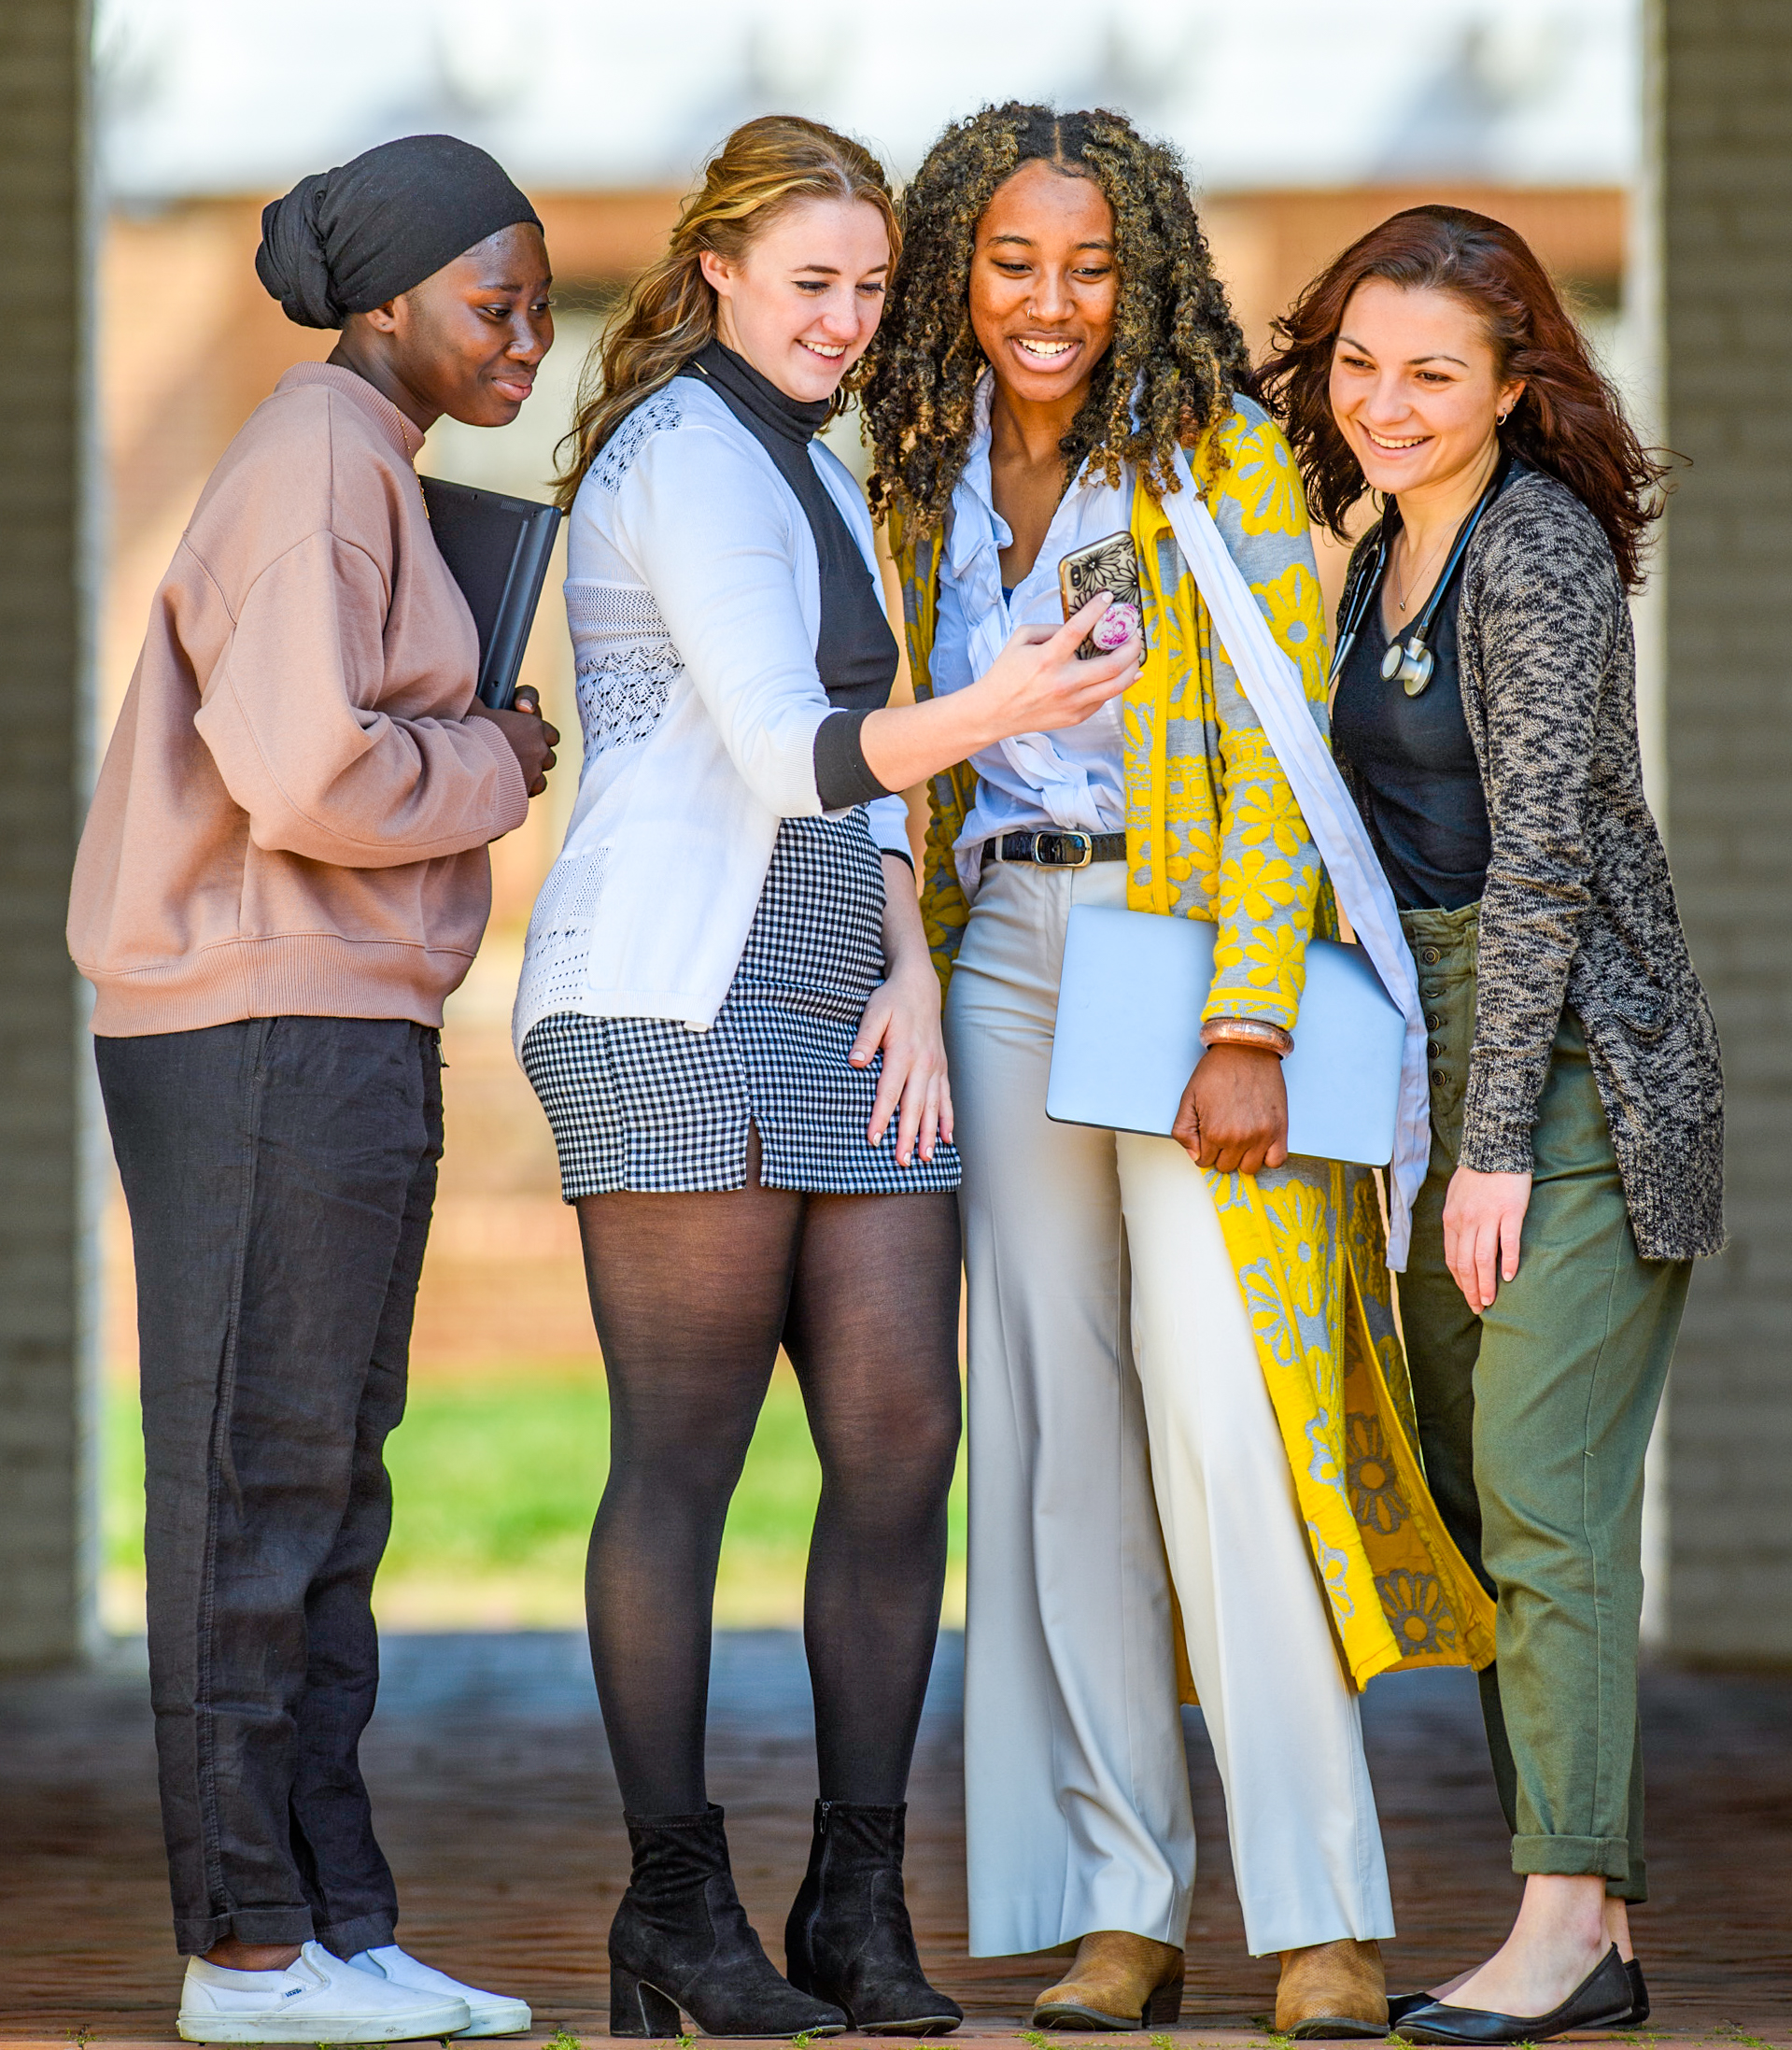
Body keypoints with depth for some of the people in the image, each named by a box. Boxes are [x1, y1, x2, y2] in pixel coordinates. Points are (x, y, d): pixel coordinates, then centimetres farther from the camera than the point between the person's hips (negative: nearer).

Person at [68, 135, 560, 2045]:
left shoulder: (368, 467, 18)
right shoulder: (319, 458, -13)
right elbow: (304, 770, -23)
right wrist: (492, 768, -8)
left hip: (342, 1037, 10)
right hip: (268, 1030, -10)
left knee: (325, 1491, 10)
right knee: (255, 1483, -5)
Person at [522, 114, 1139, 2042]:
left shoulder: (817, 479, 24)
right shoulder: (689, 454, -6)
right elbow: (785, 755, -17)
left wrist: (911, 976, 8)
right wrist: (991, 712, -33)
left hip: (830, 1015, 9)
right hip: (676, 1010, -9)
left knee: (903, 1436, 1)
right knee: (684, 1451, -5)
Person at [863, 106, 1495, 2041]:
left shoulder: (1223, 465, -4)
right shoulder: (932, 488, 12)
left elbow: (1276, 762, -10)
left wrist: (1247, 1030, -18)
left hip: (1197, 956, -5)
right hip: (1009, 962, 5)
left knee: (1219, 1410, -14)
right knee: (1058, 1427, 3)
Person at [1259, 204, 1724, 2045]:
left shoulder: (1539, 546, -12)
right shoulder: (1383, 557, 15)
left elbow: (1545, 851, -17)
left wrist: (1498, 1139, -19)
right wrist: (1435, 1130, 15)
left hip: (1575, 1063, -9)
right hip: (1436, 1056, 9)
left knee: (1542, 1487, -15)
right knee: (1479, 1498, 6)